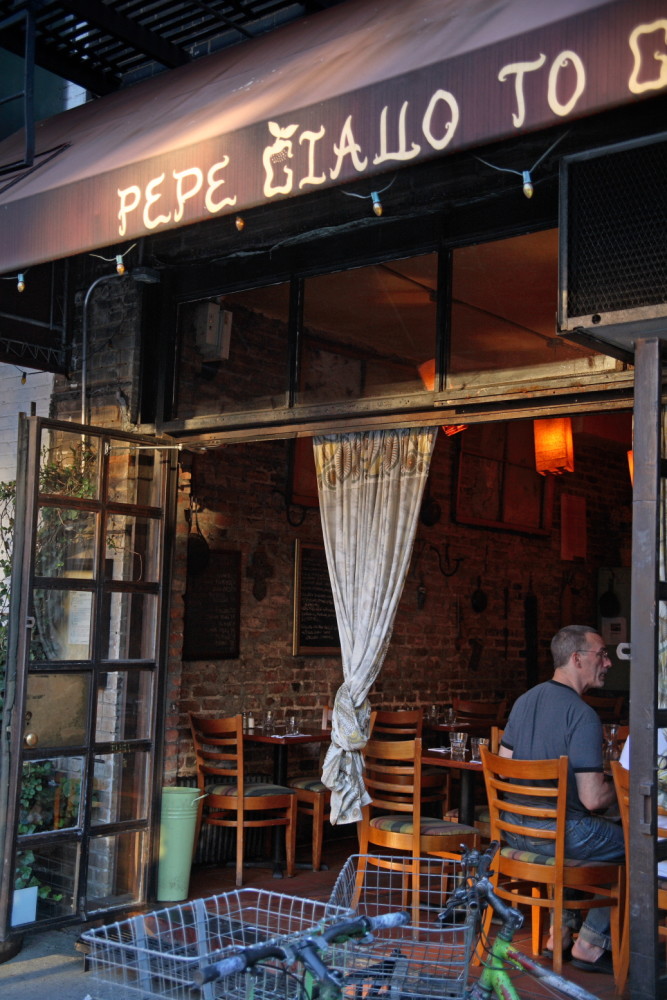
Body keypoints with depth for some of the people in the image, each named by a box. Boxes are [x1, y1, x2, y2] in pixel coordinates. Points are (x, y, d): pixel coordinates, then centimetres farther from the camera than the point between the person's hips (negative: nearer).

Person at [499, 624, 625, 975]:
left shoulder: (524, 700, 7)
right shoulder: (583, 715, -18)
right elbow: (592, 799, -21)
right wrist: (622, 787, -1)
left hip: (515, 831, 9)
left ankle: (561, 930, 31)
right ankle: (592, 944, 11)